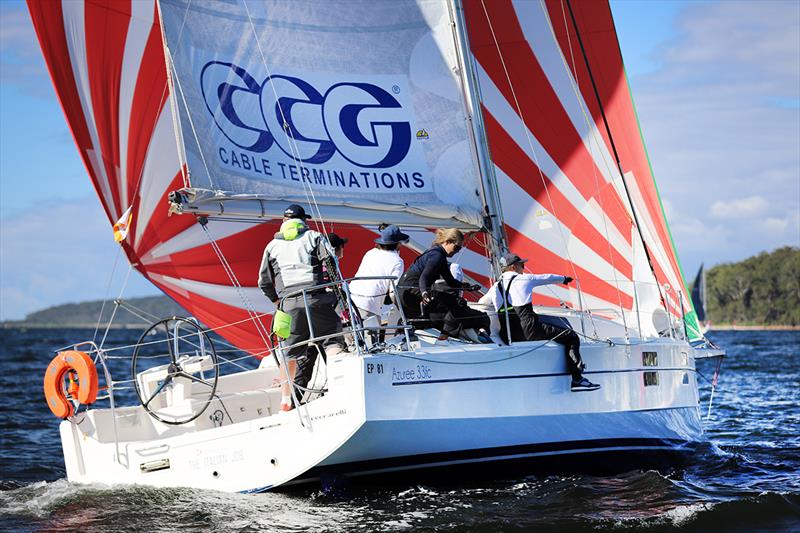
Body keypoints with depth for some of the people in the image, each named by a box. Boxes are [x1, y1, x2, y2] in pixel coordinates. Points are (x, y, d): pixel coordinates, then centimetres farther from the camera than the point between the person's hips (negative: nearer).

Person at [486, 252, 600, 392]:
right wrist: (564, 279, 38)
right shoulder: (524, 279, 4)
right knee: (571, 337, 2)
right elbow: (548, 278, 19)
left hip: (507, 337, 6)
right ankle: (577, 379, -6)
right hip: (529, 331, -6)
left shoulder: (495, 287, 15)